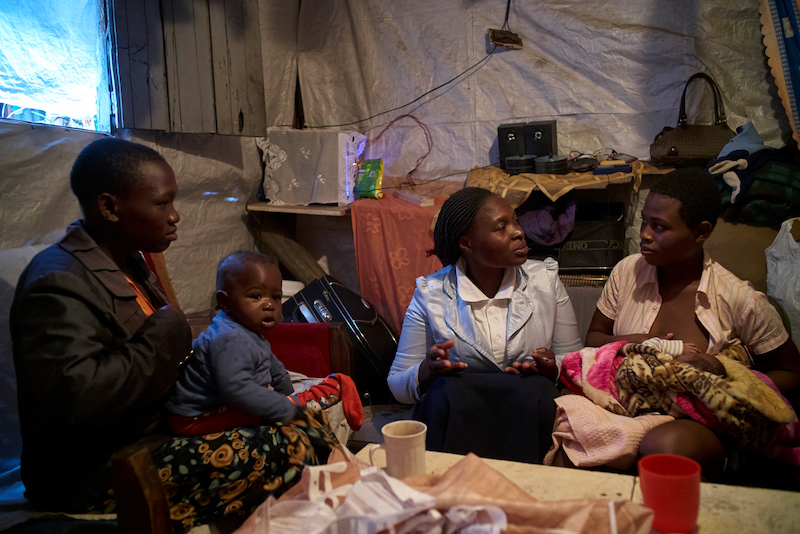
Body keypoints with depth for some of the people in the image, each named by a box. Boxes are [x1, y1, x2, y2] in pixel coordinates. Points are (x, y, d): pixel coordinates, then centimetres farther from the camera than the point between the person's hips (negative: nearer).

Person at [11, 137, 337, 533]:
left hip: (158, 434, 10)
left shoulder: (129, 264, 12)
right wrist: (166, 335, -21)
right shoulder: (57, 285, -19)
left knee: (311, 432, -1)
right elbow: (77, 399, -34)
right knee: (290, 454, -21)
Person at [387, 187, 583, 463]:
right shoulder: (431, 294, -1)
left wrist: (552, 369, -15)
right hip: (454, 412, -1)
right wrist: (428, 370, -21)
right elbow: (398, 384, 2)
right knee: (447, 391, -33)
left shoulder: (545, 278, 4)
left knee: (535, 390, -31)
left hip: (531, 415, 2)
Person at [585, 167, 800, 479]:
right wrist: (629, 343, -9)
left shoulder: (739, 299, -5)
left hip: (697, 421, -2)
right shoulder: (628, 272, 5)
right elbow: (593, 338, 15)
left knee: (665, 446, -40)